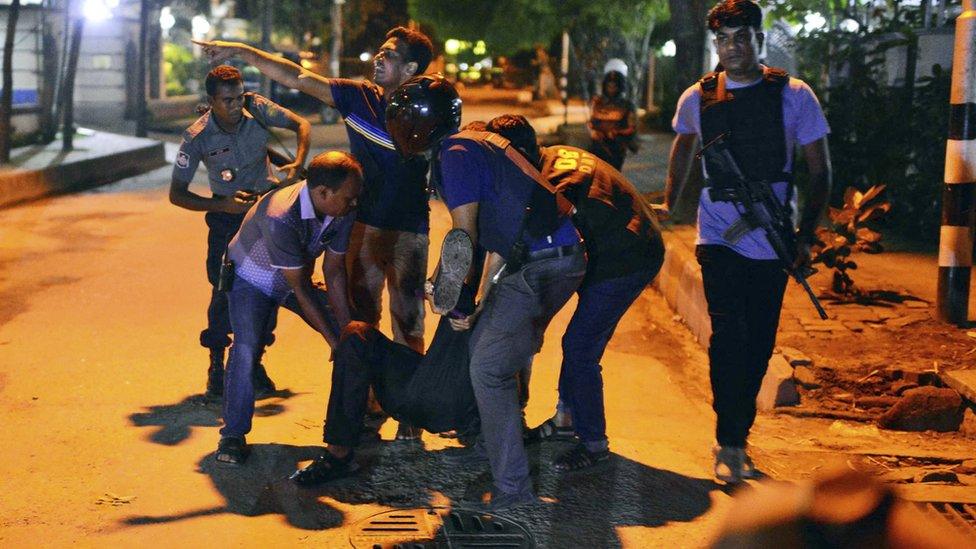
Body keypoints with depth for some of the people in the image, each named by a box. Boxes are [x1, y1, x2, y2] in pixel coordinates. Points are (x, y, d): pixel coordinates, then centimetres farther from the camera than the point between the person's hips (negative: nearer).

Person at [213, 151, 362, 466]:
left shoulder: (343, 211, -21)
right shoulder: (281, 218, -41)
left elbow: (334, 271, -12)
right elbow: (300, 287, -33)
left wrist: (346, 329, -17)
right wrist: (333, 341, -29)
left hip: (296, 276, 6)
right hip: (251, 278, -6)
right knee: (246, 349, -26)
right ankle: (233, 435, -13)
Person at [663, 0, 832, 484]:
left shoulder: (794, 96, -3)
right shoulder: (697, 99, 1)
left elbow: (819, 171, 1)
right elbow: (683, 147, 24)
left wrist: (806, 234, -8)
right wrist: (668, 204, 22)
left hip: (773, 241, 1)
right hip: (719, 238, 0)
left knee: (759, 346, 7)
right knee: (729, 335, -16)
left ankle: (735, 440, 22)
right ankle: (729, 443, -10)